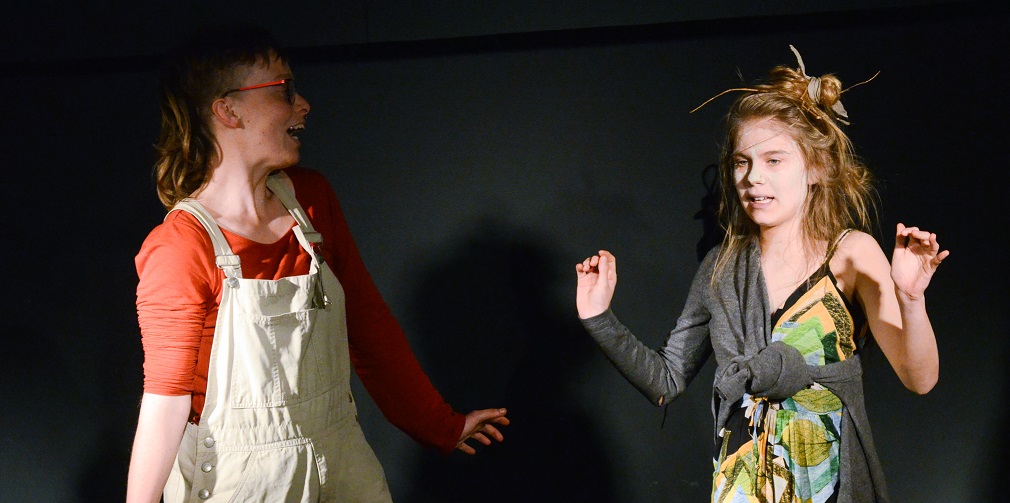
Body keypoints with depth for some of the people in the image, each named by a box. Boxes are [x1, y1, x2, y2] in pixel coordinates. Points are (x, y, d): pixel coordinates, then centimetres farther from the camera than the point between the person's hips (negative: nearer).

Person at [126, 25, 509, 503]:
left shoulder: (311, 198, 3)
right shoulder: (180, 248, -15)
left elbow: (366, 320, 10)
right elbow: (167, 395, -15)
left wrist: (441, 425, 15)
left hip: (340, 461, 5)